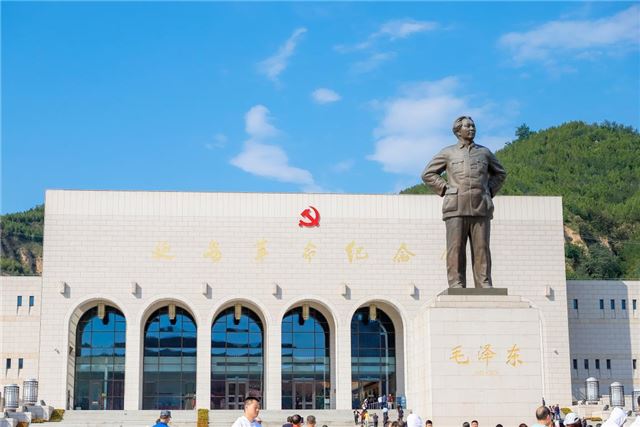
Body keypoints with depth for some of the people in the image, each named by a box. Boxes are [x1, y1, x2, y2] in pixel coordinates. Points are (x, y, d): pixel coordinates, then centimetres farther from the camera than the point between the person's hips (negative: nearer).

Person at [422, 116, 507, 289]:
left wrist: (489, 192, 10)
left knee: (481, 248, -3)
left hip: (480, 208, 2)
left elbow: (500, 173, 26)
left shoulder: (484, 152, 14)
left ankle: (484, 285, -2)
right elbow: (428, 174, 10)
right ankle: (456, 285, -6)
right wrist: (445, 189, 0)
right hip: (456, 208, -2)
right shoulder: (448, 153, 8)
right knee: (456, 248, -6)